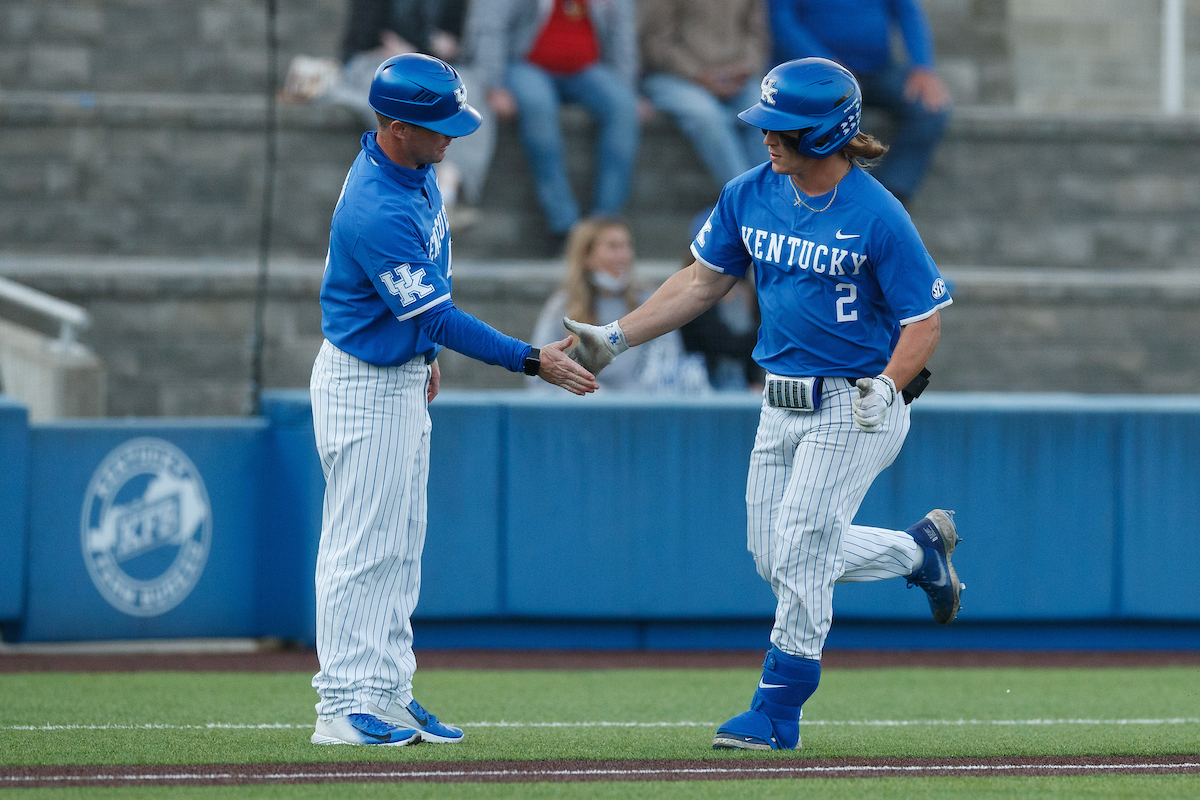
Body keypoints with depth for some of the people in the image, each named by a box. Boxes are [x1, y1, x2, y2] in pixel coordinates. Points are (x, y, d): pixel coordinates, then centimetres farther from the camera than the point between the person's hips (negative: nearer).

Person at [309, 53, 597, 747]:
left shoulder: (415, 169, 0)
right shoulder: (377, 212, -31)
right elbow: (440, 318, -28)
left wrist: (425, 352, 23)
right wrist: (531, 362, -26)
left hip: (405, 379, 10)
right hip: (363, 387, -10)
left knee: (400, 546, 12)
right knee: (362, 549, -6)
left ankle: (389, 695, 17)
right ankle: (343, 708, -3)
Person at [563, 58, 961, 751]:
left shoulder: (878, 217, -18)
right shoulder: (751, 196, 1)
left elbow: (924, 321, -14)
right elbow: (704, 281, 12)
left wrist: (886, 386, -29)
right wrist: (617, 336, 6)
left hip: (855, 411, -7)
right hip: (783, 404, 7)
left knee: (799, 552, -10)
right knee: (777, 558, 11)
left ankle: (778, 714, 1)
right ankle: (920, 549, 34)